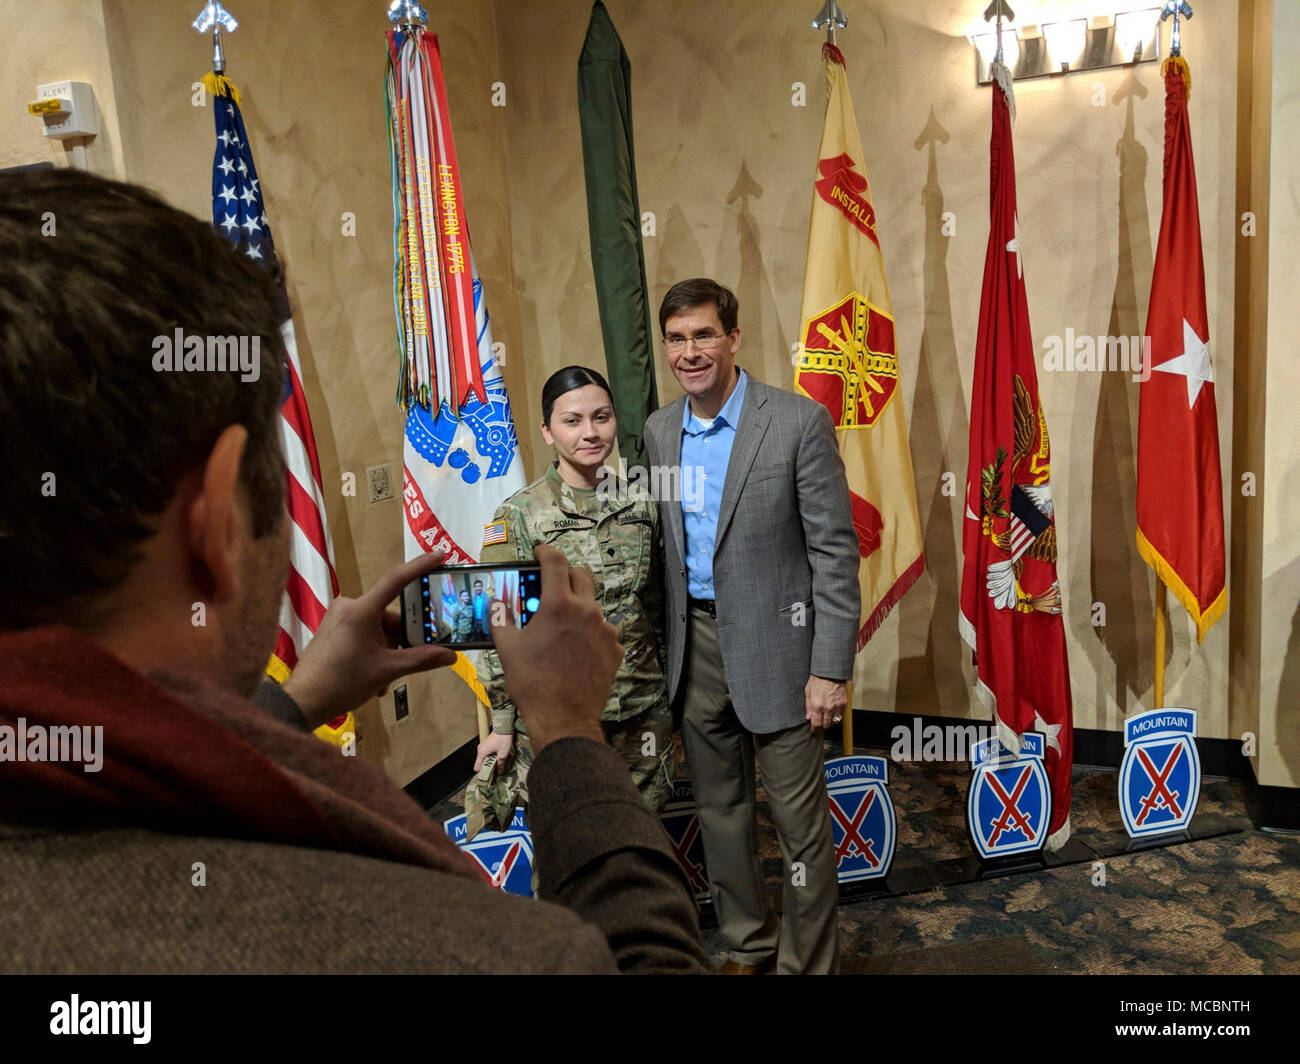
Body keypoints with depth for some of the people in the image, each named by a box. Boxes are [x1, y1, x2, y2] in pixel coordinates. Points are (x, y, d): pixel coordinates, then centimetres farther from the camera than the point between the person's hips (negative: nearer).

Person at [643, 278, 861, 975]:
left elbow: (835, 551, -11)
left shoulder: (799, 422, -11)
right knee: (719, 807, 18)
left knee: (799, 817, 4)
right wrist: (667, 651, 10)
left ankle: (807, 961, 26)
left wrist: (830, 669, -14)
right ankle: (746, 945, 39)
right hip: (695, 643, 5)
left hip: (772, 643, -5)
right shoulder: (658, 431, 5)